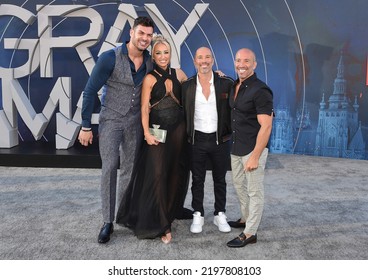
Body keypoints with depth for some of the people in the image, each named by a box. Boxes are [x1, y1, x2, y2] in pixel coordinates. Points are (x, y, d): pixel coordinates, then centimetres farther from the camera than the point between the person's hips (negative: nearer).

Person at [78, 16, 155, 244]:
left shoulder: (150, 62, -3)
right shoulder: (110, 58, -16)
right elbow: (90, 91, -11)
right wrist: (86, 126, -11)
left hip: (135, 122, 4)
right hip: (111, 120, -4)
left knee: (129, 170, 10)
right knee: (109, 169, -8)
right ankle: (108, 222, 2)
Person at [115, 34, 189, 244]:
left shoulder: (178, 74, 9)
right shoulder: (150, 78, -2)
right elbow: (144, 108, -6)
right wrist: (147, 133, -16)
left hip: (178, 129, 4)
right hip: (158, 130, -4)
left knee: (175, 174, 8)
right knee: (157, 175, -8)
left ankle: (170, 213, 25)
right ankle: (162, 225, -1)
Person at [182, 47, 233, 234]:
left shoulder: (226, 83, -5)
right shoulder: (187, 86, -1)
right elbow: (182, 113, 4)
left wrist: (230, 132, -4)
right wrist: (186, 136, -1)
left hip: (220, 140, 0)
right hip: (197, 140, 1)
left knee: (220, 179, 12)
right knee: (197, 180, 11)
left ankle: (220, 215, 27)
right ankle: (198, 215, 25)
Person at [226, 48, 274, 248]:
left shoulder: (260, 91, -17)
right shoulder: (234, 85, 7)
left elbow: (266, 126, -21)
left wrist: (255, 156, -23)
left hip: (253, 149, -8)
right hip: (236, 147, 9)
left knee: (254, 190, 3)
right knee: (239, 185, 21)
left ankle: (250, 233, 14)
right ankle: (245, 218, 40)